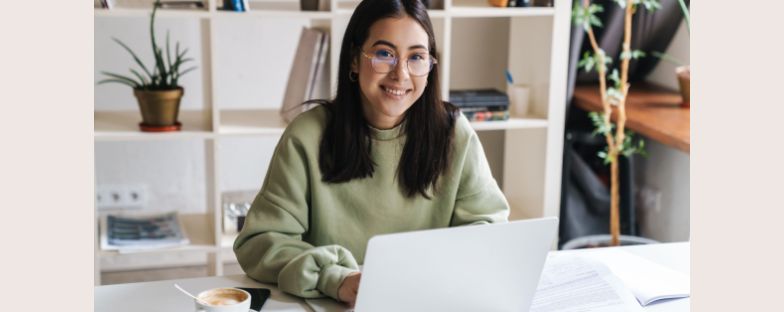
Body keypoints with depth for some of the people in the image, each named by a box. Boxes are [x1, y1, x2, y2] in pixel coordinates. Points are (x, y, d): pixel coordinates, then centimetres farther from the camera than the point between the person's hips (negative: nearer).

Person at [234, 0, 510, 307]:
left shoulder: (453, 132, -3)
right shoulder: (308, 135, -8)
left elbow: (490, 225, 2)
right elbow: (260, 241, -10)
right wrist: (335, 279, -26)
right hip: (328, 304, -2)